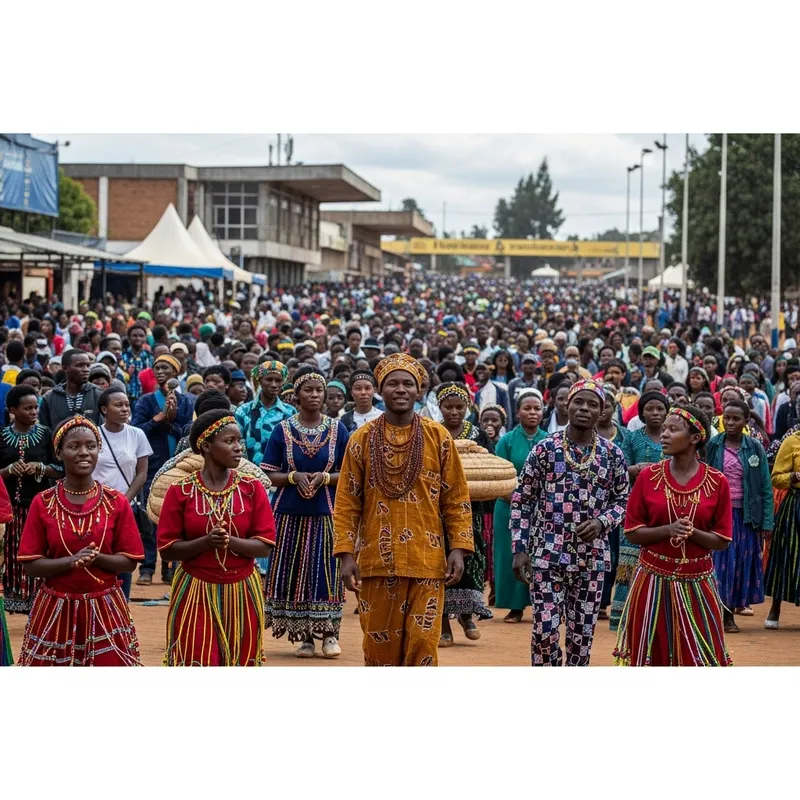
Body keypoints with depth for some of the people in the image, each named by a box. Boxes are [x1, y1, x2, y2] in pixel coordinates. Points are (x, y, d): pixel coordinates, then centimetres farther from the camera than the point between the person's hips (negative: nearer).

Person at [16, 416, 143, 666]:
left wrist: (97, 558, -20)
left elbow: (130, 562, -1)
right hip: (56, 610, 0)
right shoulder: (43, 503, -2)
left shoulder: (117, 502, -1)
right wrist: (71, 561, -21)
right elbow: (31, 565, -4)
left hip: (105, 609, 0)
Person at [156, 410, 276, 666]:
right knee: (195, 663, -5)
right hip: (195, 593, -2)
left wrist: (230, 541, -21)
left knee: (240, 663, 6)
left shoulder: (252, 488, 0)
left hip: (242, 593, 2)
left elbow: (265, 546, -4)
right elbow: (167, 549, -5)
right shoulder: (181, 491, -4)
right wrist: (206, 542, -21)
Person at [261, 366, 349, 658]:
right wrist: (294, 476, -15)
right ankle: (304, 636, 9)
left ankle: (329, 634, 4)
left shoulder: (337, 430, 3)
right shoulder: (282, 430, 2)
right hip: (290, 513, 0)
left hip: (326, 513, 0)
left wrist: (325, 477, -14)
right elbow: (269, 474, 3)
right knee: (294, 574, 0)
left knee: (326, 572, -3)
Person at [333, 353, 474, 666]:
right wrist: (346, 554, -5)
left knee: (423, 641, -3)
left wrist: (458, 548, -4)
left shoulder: (438, 437, 2)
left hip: (427, 561, 0)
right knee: (380, 641, 6)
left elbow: (457, 499, 4)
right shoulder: (362, 439, 2)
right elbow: (346, 503, 3)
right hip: (377, 560, 1)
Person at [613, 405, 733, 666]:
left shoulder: (717, 482, -3)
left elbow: (722, 541, -1)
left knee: (698, 656, 2)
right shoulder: (648, 476, -2)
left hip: (696, 583, 0)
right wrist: (668, 530, -17)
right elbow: (632, 532, -1)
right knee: (650, 653, 6)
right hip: (653, 579, 0)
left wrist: (692, 533, -19)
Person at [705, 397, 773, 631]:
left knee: (741, 561, 3)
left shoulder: (755, 448, 1)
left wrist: (766, 522, -5)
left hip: (745, 515, 1)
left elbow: (765, 487, 1)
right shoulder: (713, 446, 0)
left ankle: (729, 613, 11)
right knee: (719, 560, -2)